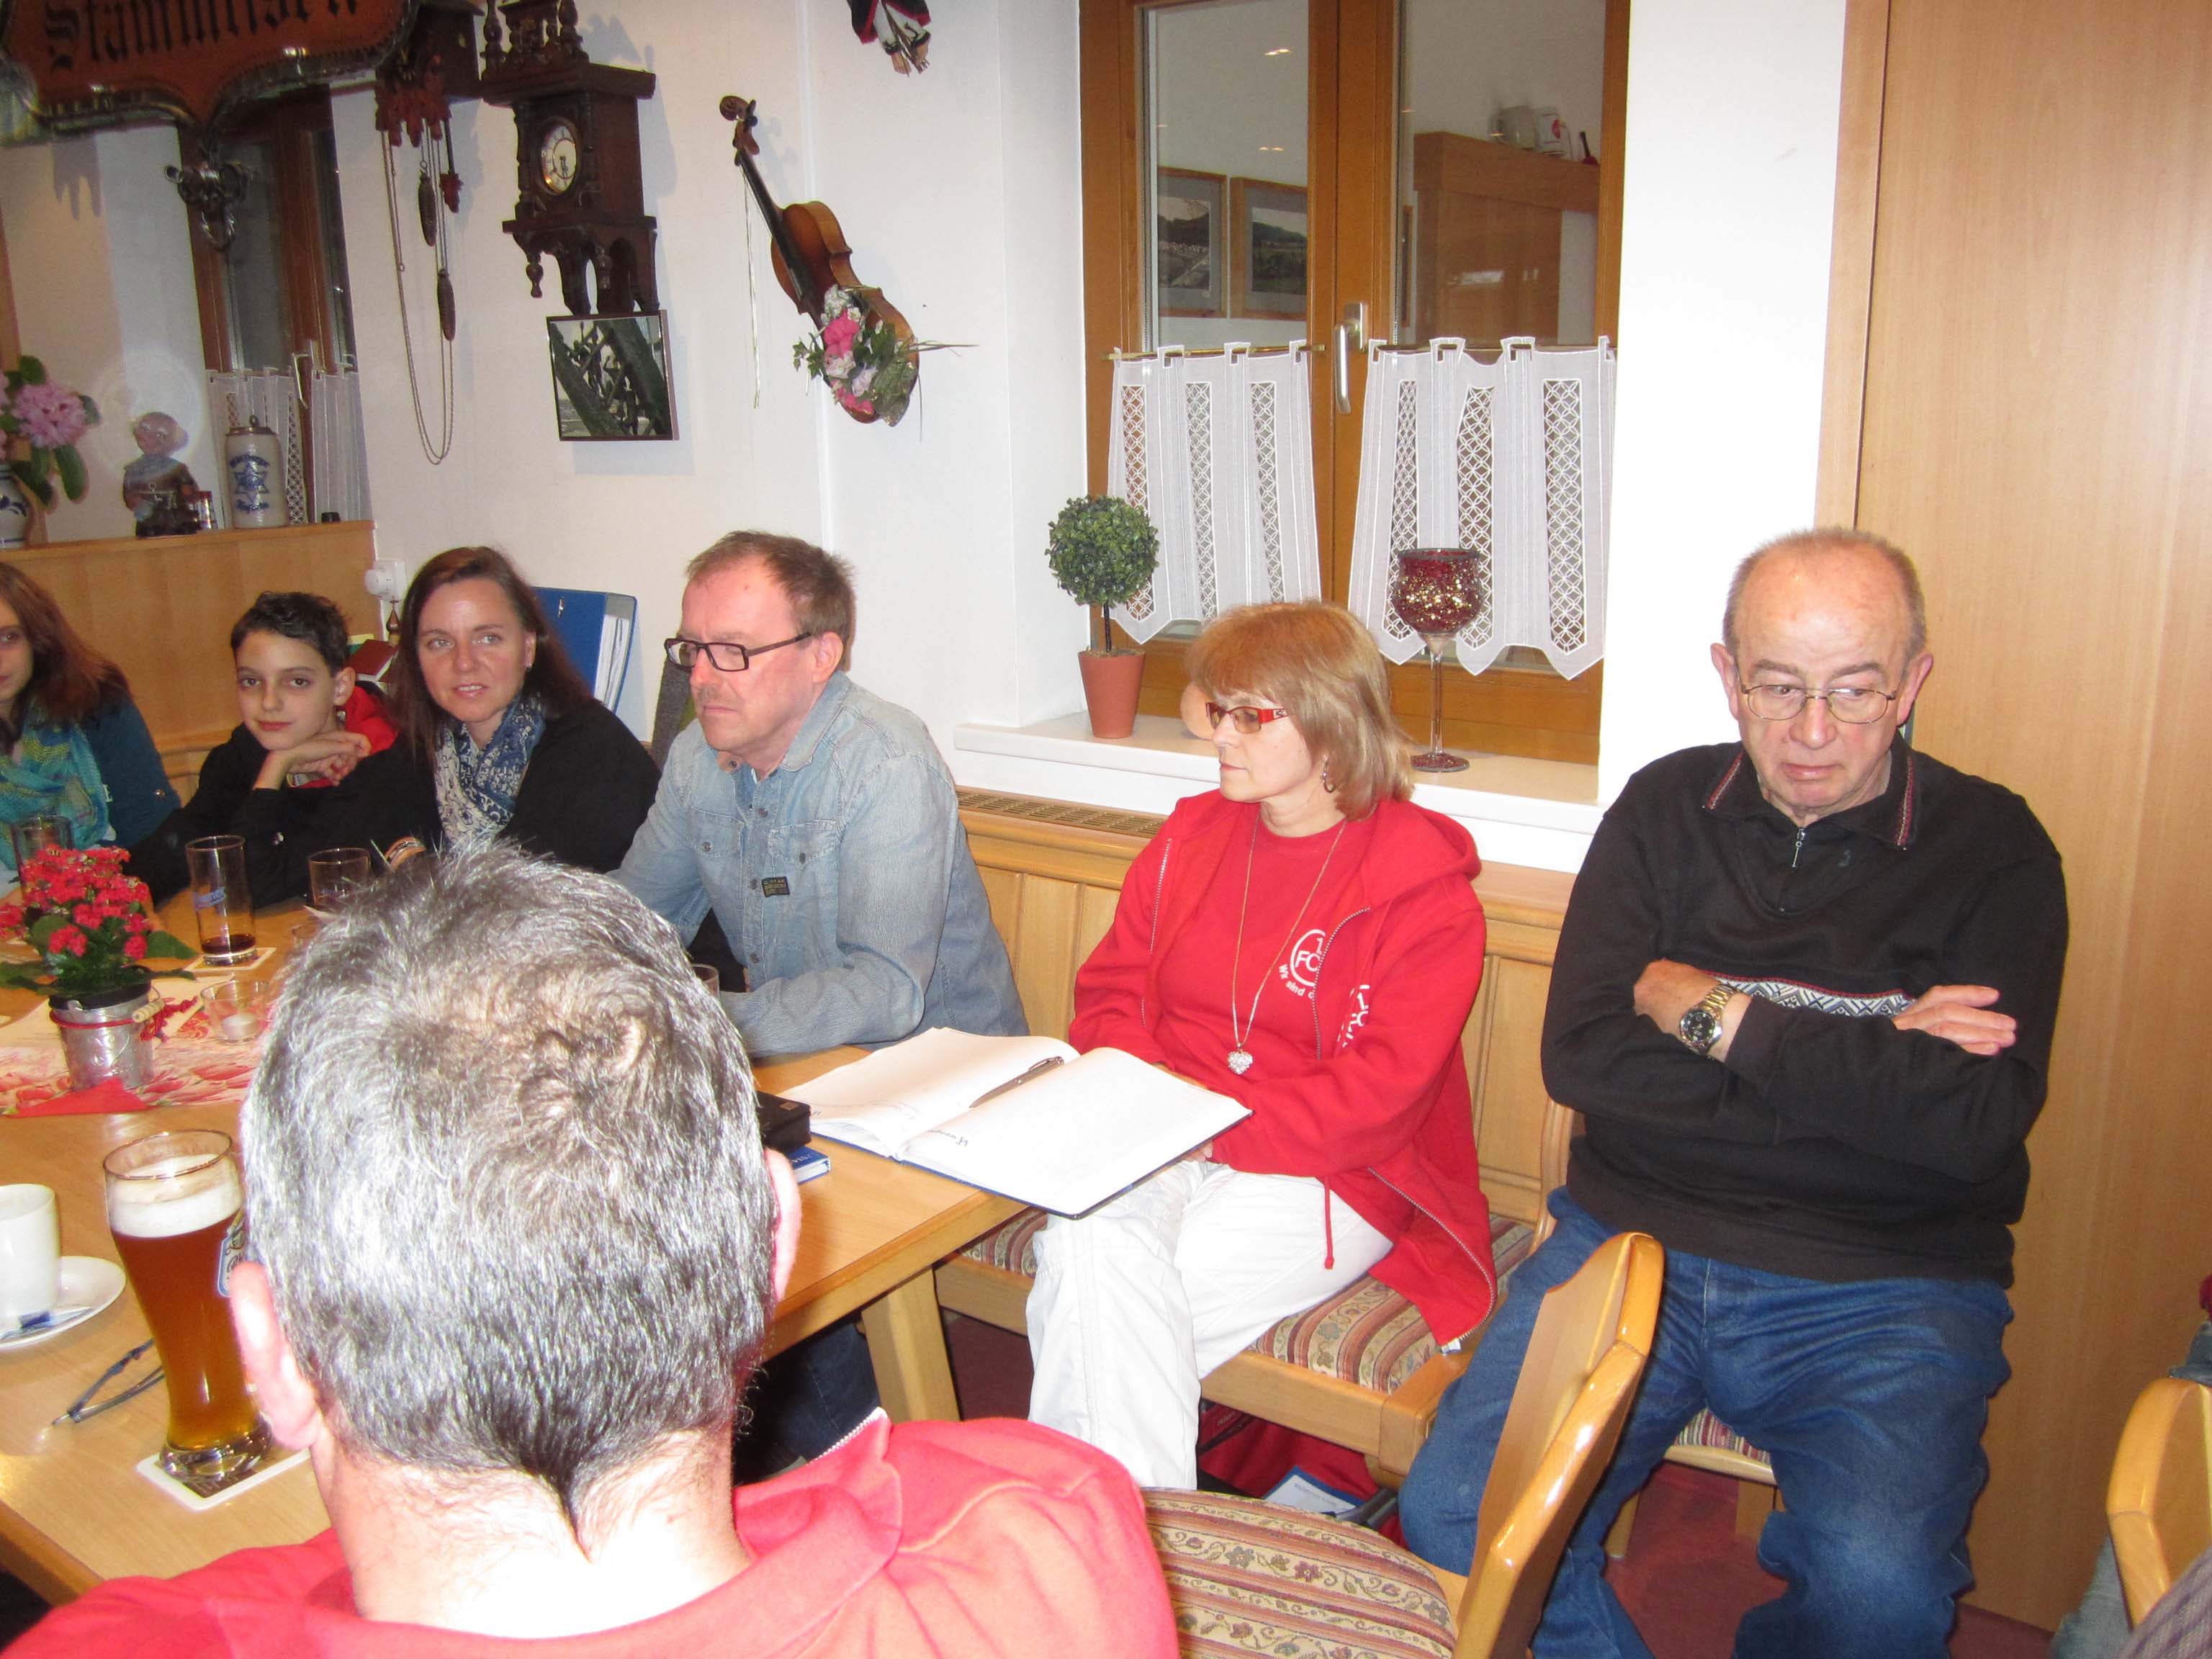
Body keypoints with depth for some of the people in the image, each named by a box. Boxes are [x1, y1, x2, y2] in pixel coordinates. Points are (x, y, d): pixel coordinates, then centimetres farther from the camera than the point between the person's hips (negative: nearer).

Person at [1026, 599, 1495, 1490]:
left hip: (1327, 1180, -4)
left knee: (1097, 1310, -26)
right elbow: (1110, 994, 14)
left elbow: (1383, 1091, -12)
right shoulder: (1189, 836, 13)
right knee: (1086, 1246, -29)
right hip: (1157, 1149, 5)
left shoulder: (1423, 884, -5)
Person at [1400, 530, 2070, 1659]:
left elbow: (1974, 1125, -12)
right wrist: (1864, 1061, -9)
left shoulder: (1992, 848, 1)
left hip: (1883, 1290, -1)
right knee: (1453, 1513, -18)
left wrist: (1720, 1017, -7)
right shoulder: (1665, 809, 8)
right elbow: (1580, 1056, -4)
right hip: (1633, 1237, 2)